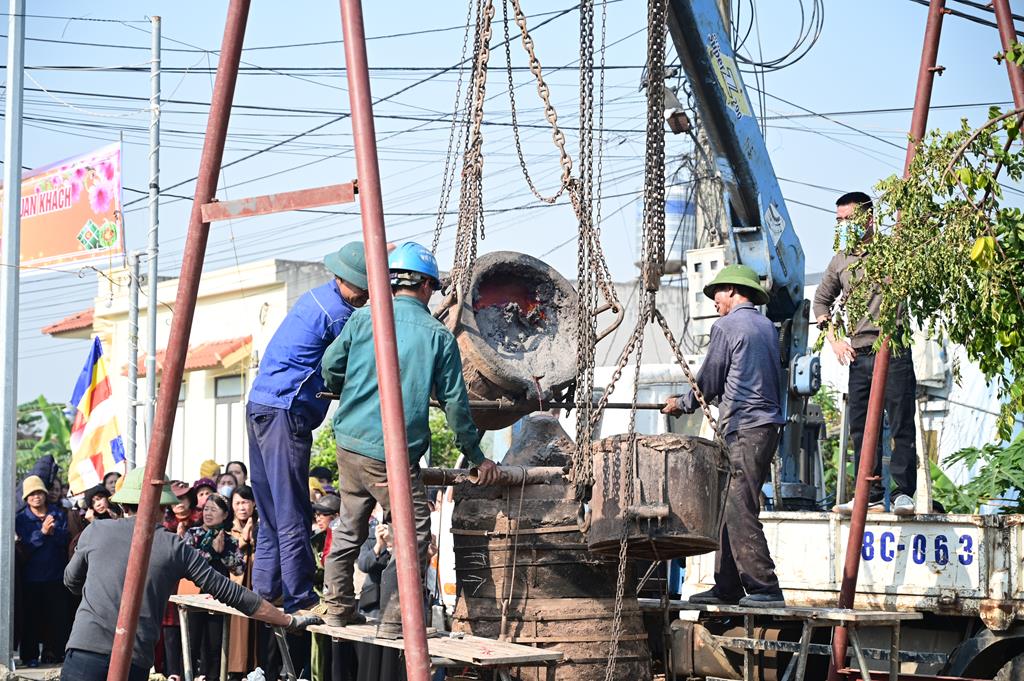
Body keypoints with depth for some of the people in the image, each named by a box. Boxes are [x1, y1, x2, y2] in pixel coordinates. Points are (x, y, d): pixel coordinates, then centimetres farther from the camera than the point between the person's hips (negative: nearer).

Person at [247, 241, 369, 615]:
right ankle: (300, 600, -6)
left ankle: (264, 593, 15)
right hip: (285, 412, -10)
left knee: (273, 514, 13)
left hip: (261, 409, 10)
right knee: (293, 516, -7)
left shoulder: (318, 297, 17)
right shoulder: (337, 313, -13)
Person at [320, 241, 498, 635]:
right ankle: (393, 620, -3)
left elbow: (330, 371, 10)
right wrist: (476, 457, 11)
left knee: (349, 527, 19)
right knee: (414, 533, 2)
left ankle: (338, 608, 27)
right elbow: (454, 402, 1)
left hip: (349, 443, 5)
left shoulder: (362, 320, 5)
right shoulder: (438, 336, -2)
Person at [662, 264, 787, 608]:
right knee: (731, 509, 11)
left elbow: (709, 381, -1)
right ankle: (727, 586, 12)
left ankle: (765, 589, -14)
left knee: (740, 512, -10)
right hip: (768, 422, 9)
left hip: (743, 427, -9)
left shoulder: (726, 326, -5)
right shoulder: (768, 327, 18)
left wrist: (682, 404, 18)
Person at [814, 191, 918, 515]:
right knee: (861, 428, 5)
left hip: (892, 349, -6)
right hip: (858, 354, 6)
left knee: (901, 424, -6)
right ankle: (870, 495, 9)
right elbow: (822, 299, 27)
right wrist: (833, 339, 16)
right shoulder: (840, 260, 15)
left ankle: (903, 492, -5)